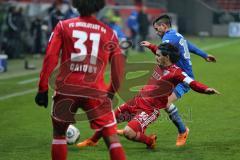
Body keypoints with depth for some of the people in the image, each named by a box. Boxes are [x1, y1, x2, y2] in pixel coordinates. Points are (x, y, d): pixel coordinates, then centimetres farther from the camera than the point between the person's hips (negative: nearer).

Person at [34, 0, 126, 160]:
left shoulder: (63, 26, 7)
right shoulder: (108, 32, 8)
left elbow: (50, 58, -1)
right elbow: (118, 66, 6)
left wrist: (43, 88, 2)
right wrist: (111, 91, 18)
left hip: (66, 90, 1)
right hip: (96, 92, -1)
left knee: (59, 133, 20)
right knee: (111, 136, 1)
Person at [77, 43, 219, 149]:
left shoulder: (176, 72, -19)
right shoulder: (160, 65, 5)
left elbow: (192, 83, -29)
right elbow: (162, 54, 28)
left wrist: (206, 89, -45)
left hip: (150, 109, -8)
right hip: (137, 101, 8)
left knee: (128, 132, -27)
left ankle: (150, 141, 4)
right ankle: (92, 141, 39)